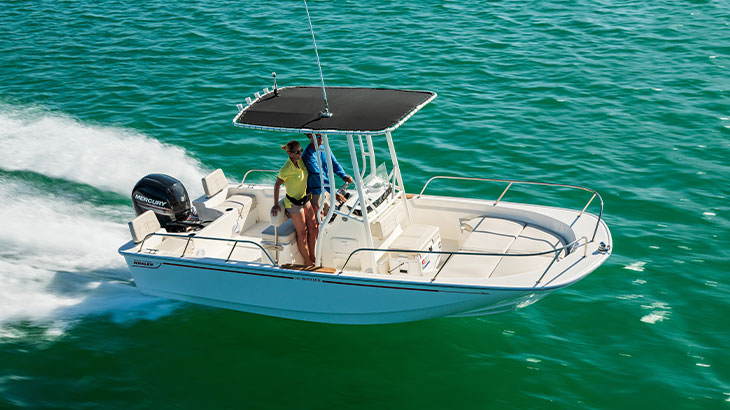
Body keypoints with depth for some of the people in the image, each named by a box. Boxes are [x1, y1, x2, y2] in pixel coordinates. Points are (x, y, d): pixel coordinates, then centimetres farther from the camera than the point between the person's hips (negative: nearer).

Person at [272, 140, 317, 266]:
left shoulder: (300, 161, -5)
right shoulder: (286, 169, -26)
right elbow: (277, 185, -15)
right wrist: (276, 205, -10)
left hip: (305, 199, 7)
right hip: (294, 203, -7)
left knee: (313, 229, 10)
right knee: (302, 233, 4)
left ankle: (312, 259, 25)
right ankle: (307, 262, 20)